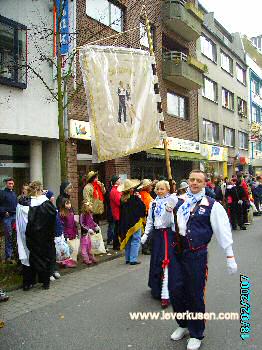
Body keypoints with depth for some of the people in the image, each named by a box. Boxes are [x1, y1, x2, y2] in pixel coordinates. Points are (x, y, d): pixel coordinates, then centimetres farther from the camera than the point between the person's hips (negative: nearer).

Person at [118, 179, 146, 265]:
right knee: (135, 240, 2)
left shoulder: (122, 199, 2)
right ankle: (133, 259, 0)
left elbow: (121, 212, 9)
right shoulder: (135, 198, -17)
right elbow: (143, 208, -12)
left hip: (125, 223, 6)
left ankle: (127, 258, 22)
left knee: (128, 240, 16)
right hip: (135, 222, -6)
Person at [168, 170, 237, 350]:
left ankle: (196, 334, 31)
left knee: (195, 295, 8)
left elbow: (223, 231, -5)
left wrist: (230, 256, -5)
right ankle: (183, 325, 39)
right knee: (176, 292, 11)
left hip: (197, 255, -4)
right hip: (178, 253, 4)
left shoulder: (212, 205, -6)